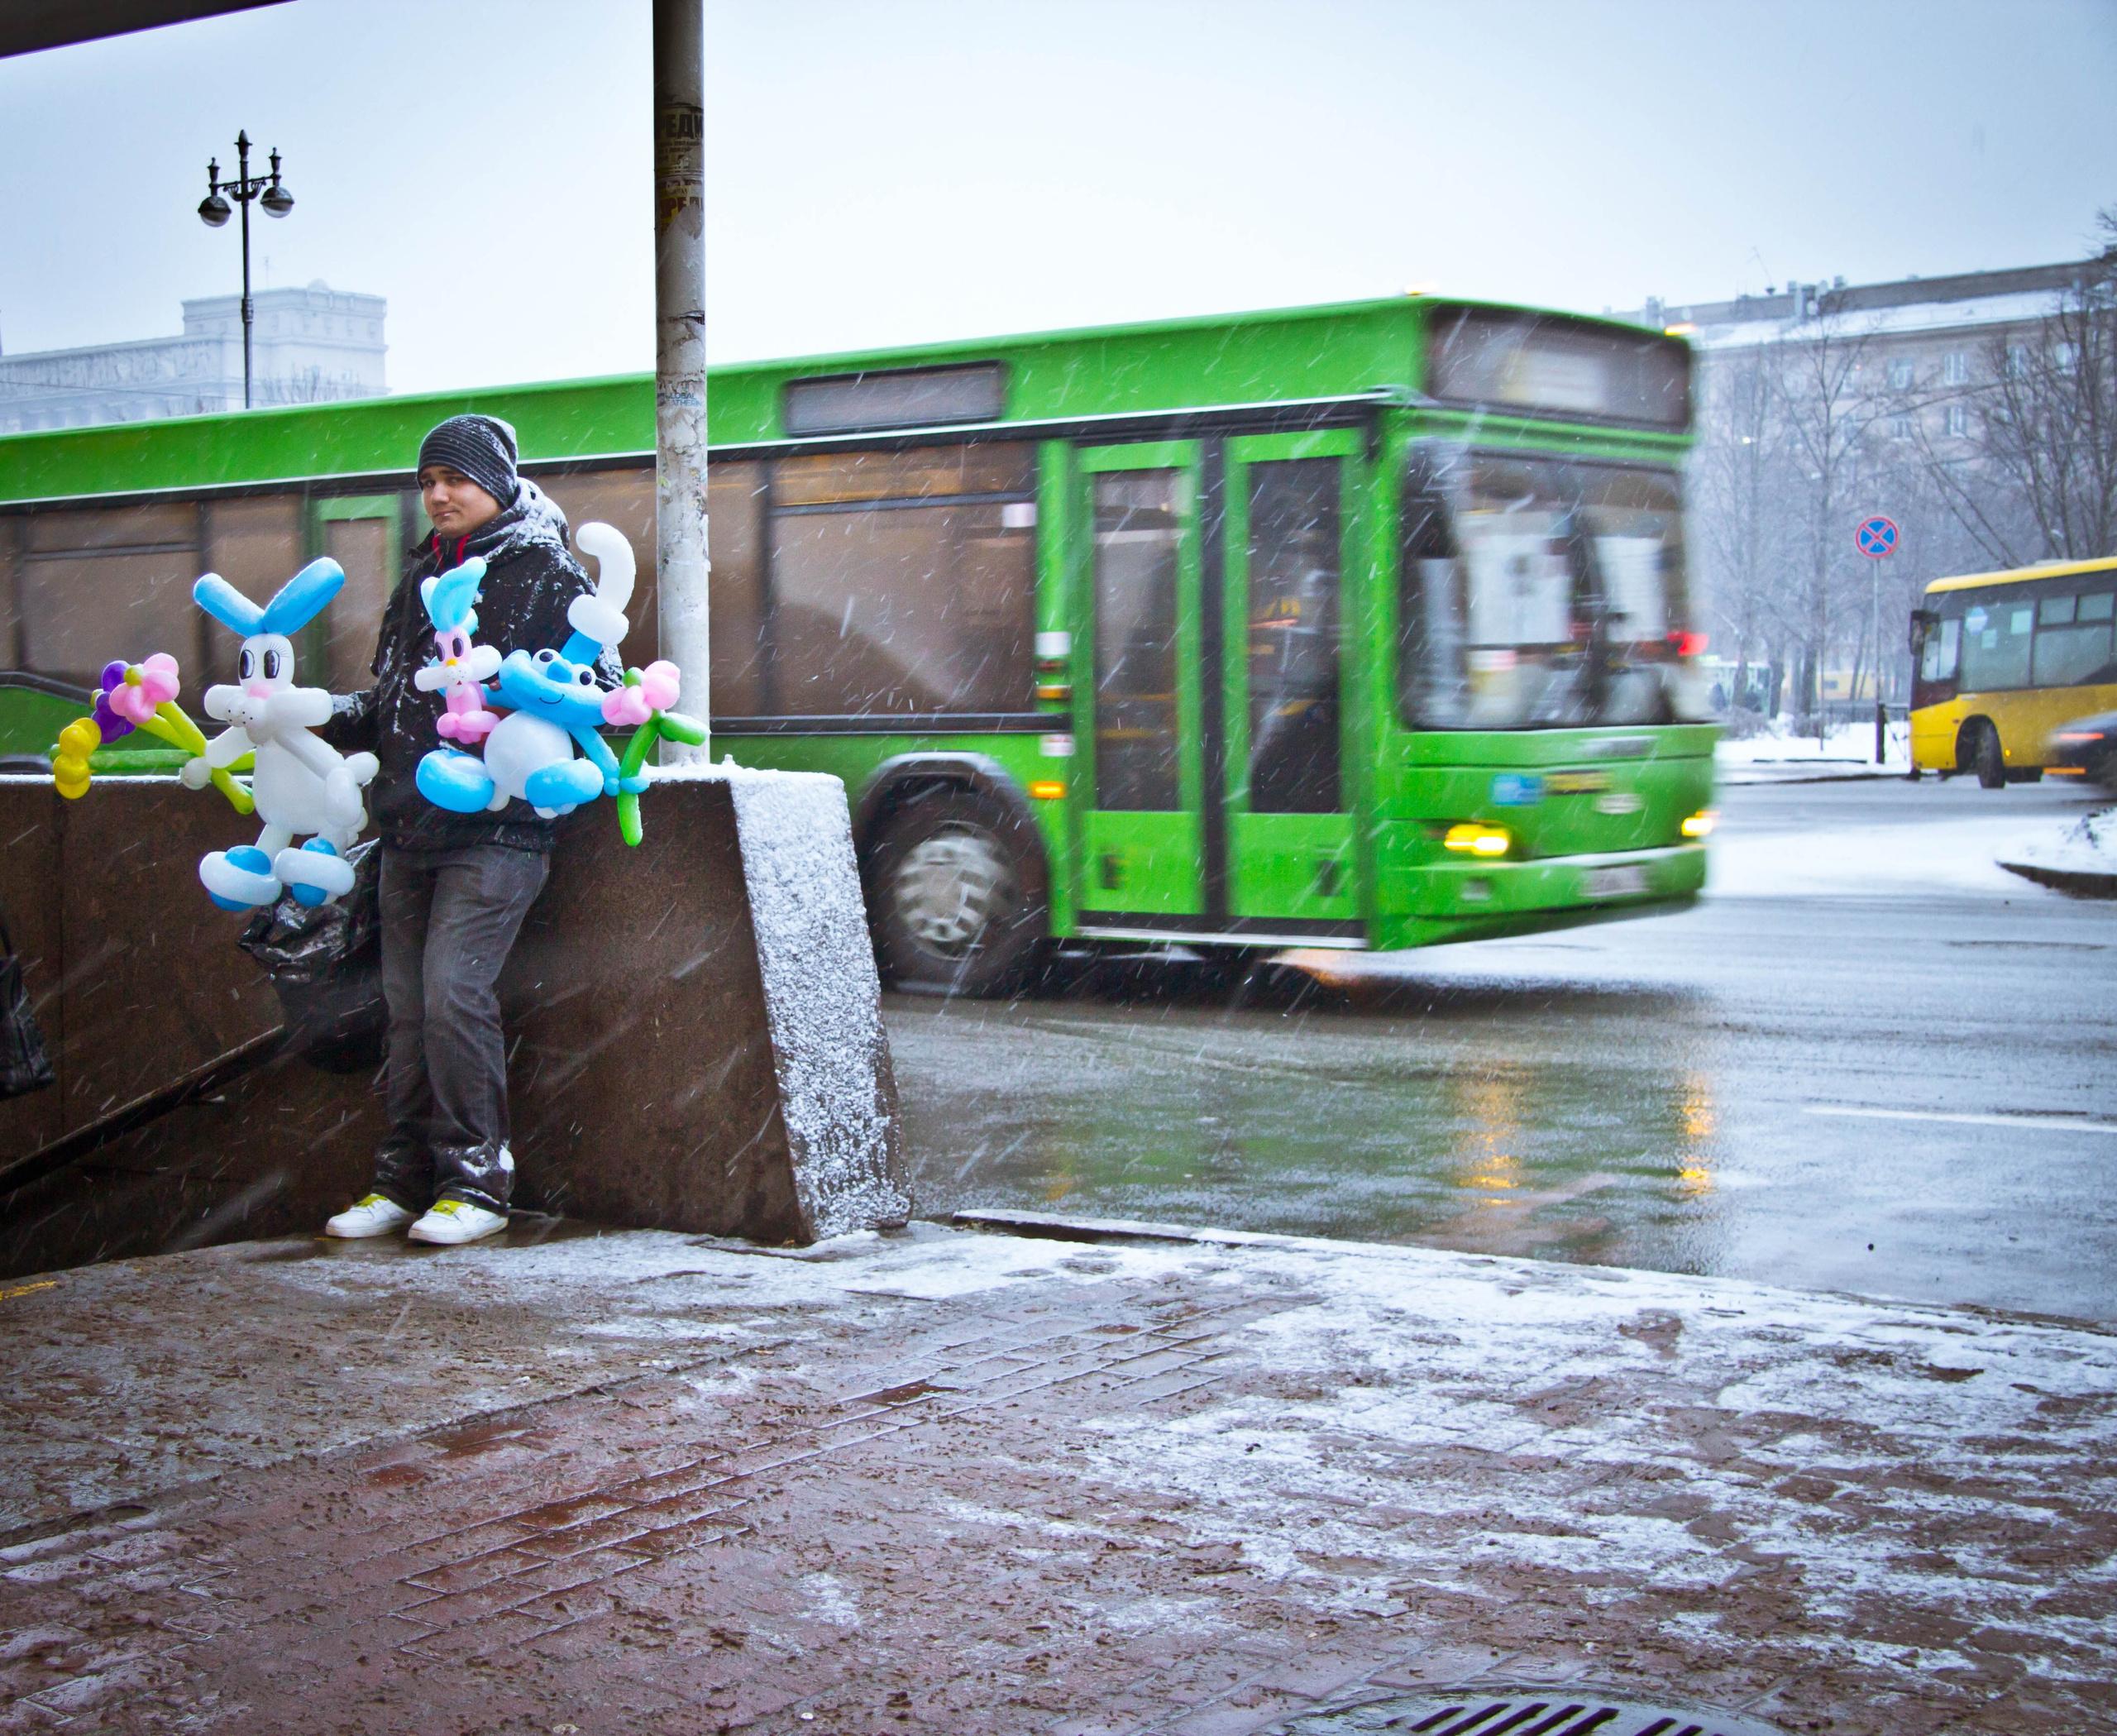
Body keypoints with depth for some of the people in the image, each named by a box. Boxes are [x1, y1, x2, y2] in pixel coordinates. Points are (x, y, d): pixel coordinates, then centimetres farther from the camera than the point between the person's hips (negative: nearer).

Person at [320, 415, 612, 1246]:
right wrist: (322, 716, 6)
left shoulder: (548, 575, -1)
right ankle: (405, 1178, 13)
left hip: (496, 826, -7)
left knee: (453, 991, -16)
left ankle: (475, 1182, -7)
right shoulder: (421, 579, 21)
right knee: (406, 1001, 6)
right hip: (411, 825, 7)